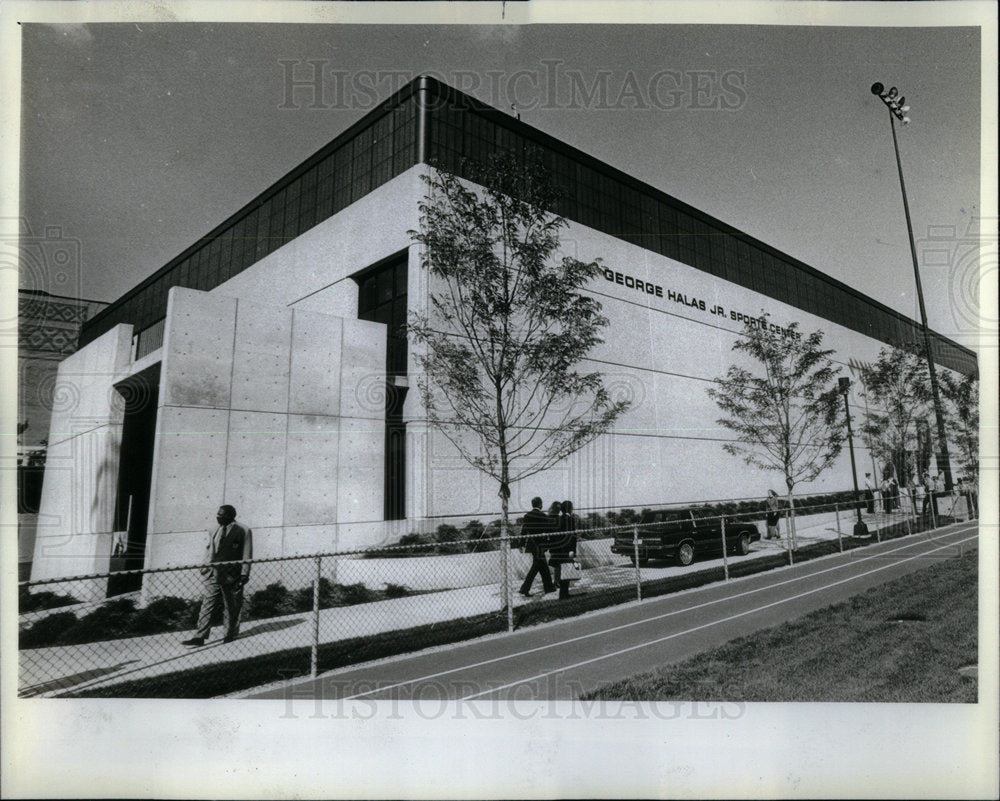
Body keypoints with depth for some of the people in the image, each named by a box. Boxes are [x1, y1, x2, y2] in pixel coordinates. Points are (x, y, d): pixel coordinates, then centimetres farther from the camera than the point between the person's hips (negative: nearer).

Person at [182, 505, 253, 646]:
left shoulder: (243, 531, -4)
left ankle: (230, 634, 21)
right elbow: (208, 550, 18)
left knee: (231, 607, 7)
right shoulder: (214, 532, 13)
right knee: (207, 605, -1)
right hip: (212, 575, 4)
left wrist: (244, 574, -10)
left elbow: (247, 555, -5)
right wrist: (205, 567, 9)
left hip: (231, 576, -4)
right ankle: (200, 637, 2)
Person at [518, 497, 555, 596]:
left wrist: (522, 544, 9)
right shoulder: (544, 517, -13)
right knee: (536, 566, -1)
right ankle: (525, 589, -5)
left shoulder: (527, 516, 3)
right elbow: (550, 531, -8)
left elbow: (523, 531, 4)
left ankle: (548, 586, 26)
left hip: (530, 544, 6)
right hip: (539, 545, -6)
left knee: (543, 566, 17)